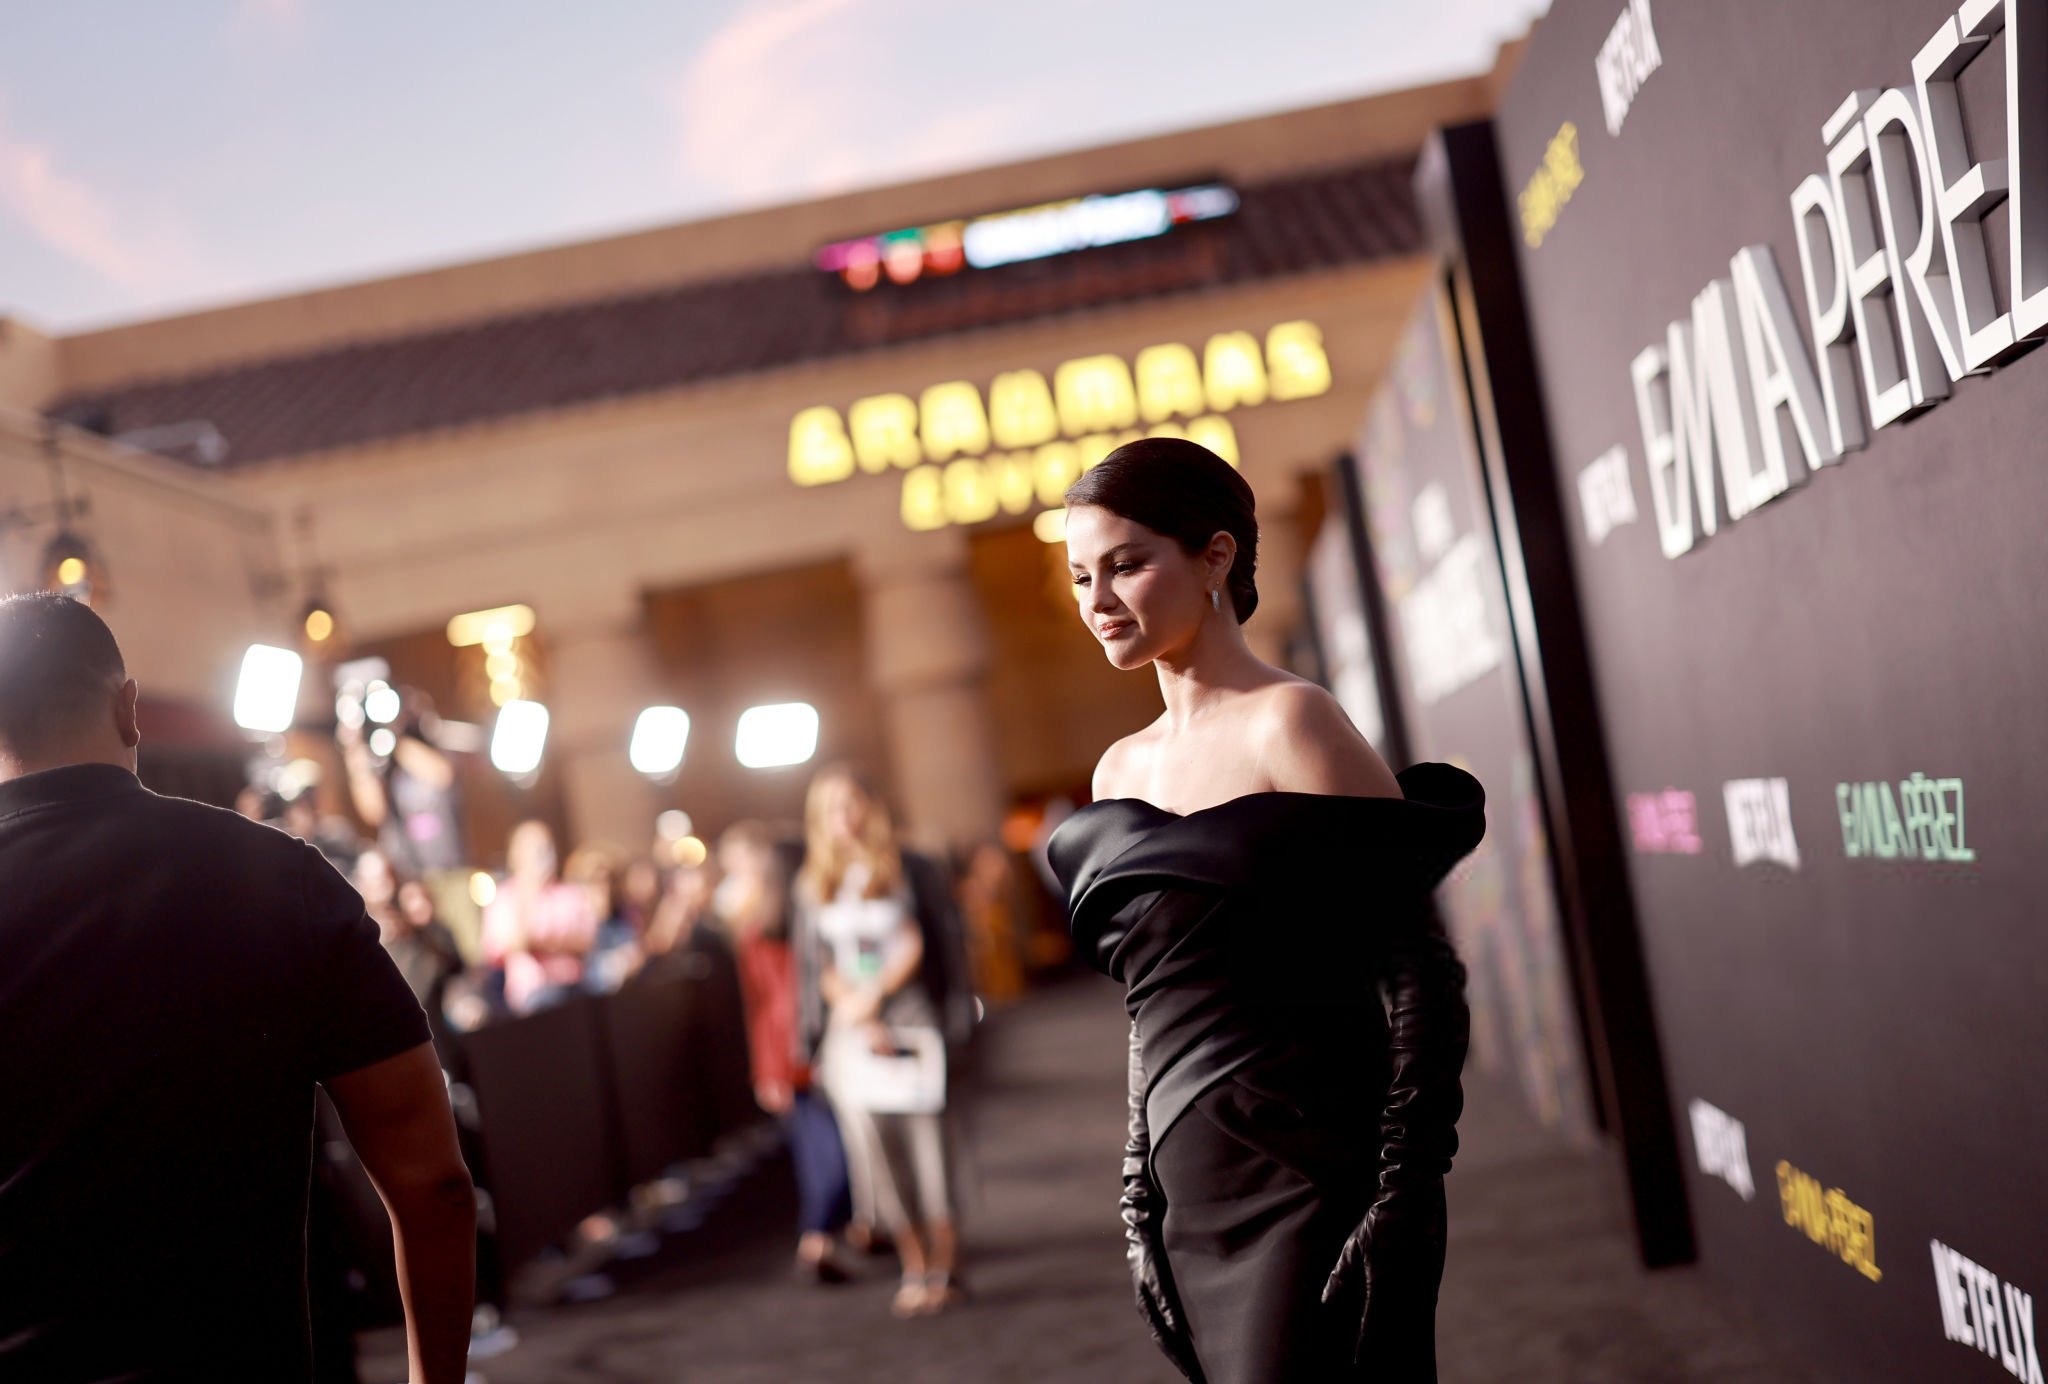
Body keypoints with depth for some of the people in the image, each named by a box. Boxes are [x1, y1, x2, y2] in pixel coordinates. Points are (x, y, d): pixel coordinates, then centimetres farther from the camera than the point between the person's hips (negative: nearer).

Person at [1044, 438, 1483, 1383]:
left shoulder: (1287, 723, -8)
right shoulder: (1122, 770, 12)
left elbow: (1423, 973, -12)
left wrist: (1401, 1202, -16)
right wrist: (1141, 1196, 13)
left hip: (1311, 1179, -6)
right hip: (1194, 1198, 7)